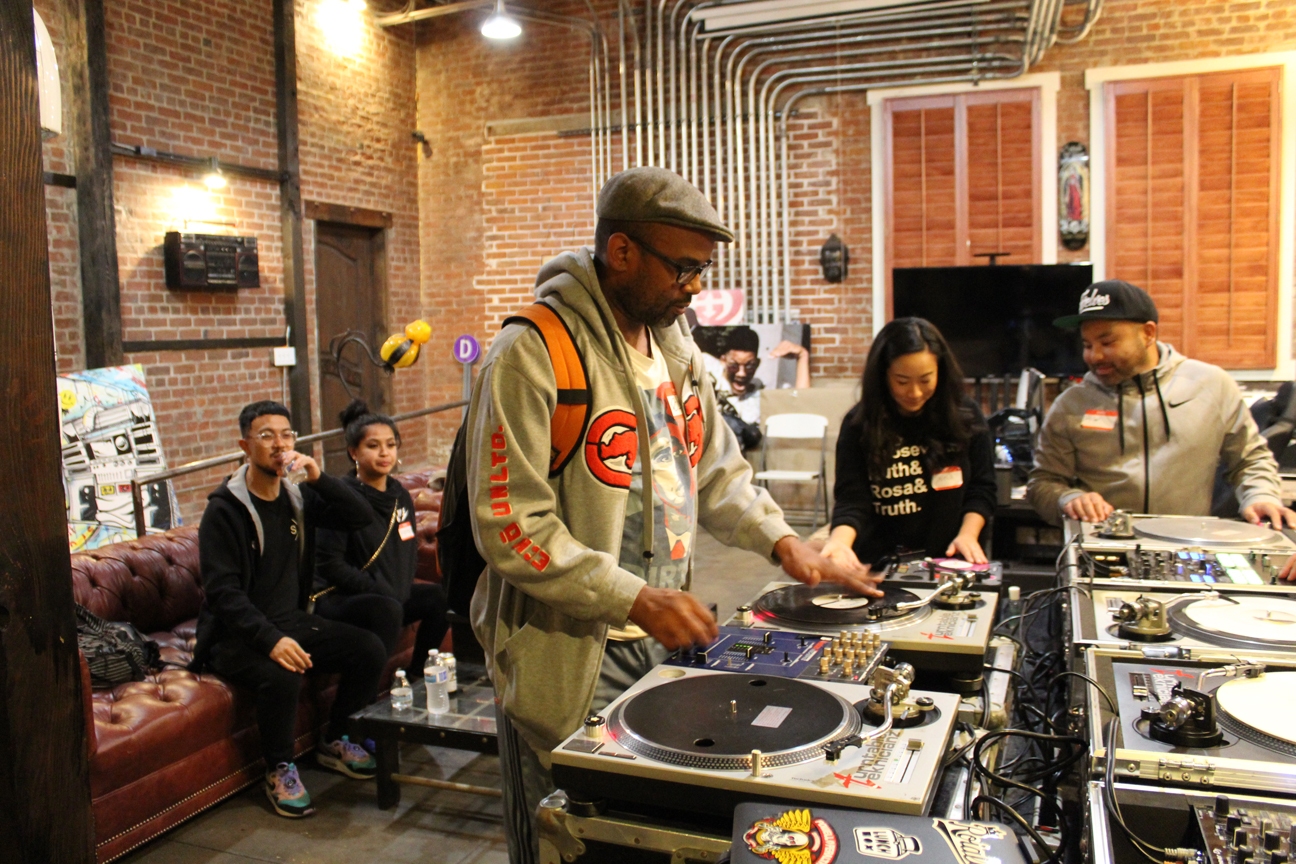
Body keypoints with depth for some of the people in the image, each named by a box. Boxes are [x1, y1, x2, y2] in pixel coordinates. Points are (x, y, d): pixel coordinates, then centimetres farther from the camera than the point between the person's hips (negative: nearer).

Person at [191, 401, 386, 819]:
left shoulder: (298, 498, 8)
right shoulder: (224, 509, -12)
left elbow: (362, 518, 2)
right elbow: (222, 591, -19)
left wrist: (320, 478, -12)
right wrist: (271, 639, -32)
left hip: (292, 621, 6)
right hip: (236, 635, -6)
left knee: (371, 651, -11)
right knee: (281, 677, -35)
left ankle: (332, 741, 11)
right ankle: (279, 769, -8)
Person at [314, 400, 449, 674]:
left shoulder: (400, 497, 7)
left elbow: (410, 552, 16)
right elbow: (328, 564, -18)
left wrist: (400, 587, -3)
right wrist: (380, 590, -19)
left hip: (389, 594, 8)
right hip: (335, 600, -8)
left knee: (438, 597, -5)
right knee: (386, 609, -32)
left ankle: (418, 674, 10)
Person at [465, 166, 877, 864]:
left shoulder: (674, 346, 7)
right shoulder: (532, 353, -18)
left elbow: (717, 470, 16)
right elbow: (510, 525, -22)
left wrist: (781, 540, 1)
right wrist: (634, 599, -26)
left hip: (659, 641, 7)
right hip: (568, 655, -7)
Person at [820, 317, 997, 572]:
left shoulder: (965, 417, 4)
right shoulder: (859, 425, -1)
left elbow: (981, 488, 12)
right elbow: (852, 500, -6)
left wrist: (967, 534, -5)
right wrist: (840, 542, -26)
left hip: (950, 560, 2)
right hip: (879, 565, -1)